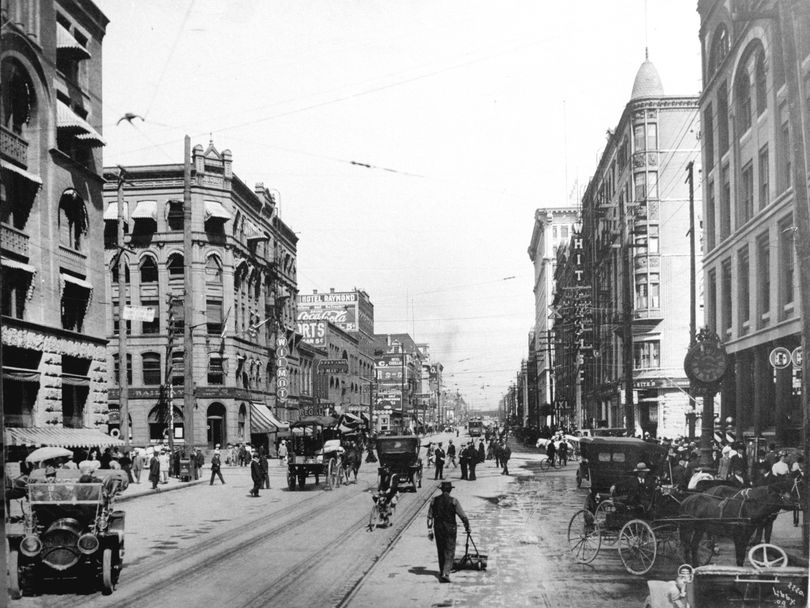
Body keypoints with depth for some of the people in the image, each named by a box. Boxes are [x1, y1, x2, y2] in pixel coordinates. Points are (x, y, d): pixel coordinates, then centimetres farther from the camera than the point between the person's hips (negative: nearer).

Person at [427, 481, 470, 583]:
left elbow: (429, 517, 3)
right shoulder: (453, 501, -8)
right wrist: (467, 527, 8)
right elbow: (462, 516, -6)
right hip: (450, 528, -3)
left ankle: (442, 573, 25)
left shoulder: (434, 500, 1)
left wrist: (429, 531, 9)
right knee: (449, 553, 0)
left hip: (438, 529, 3)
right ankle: (445, 574, -13)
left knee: (441, 552, 17)